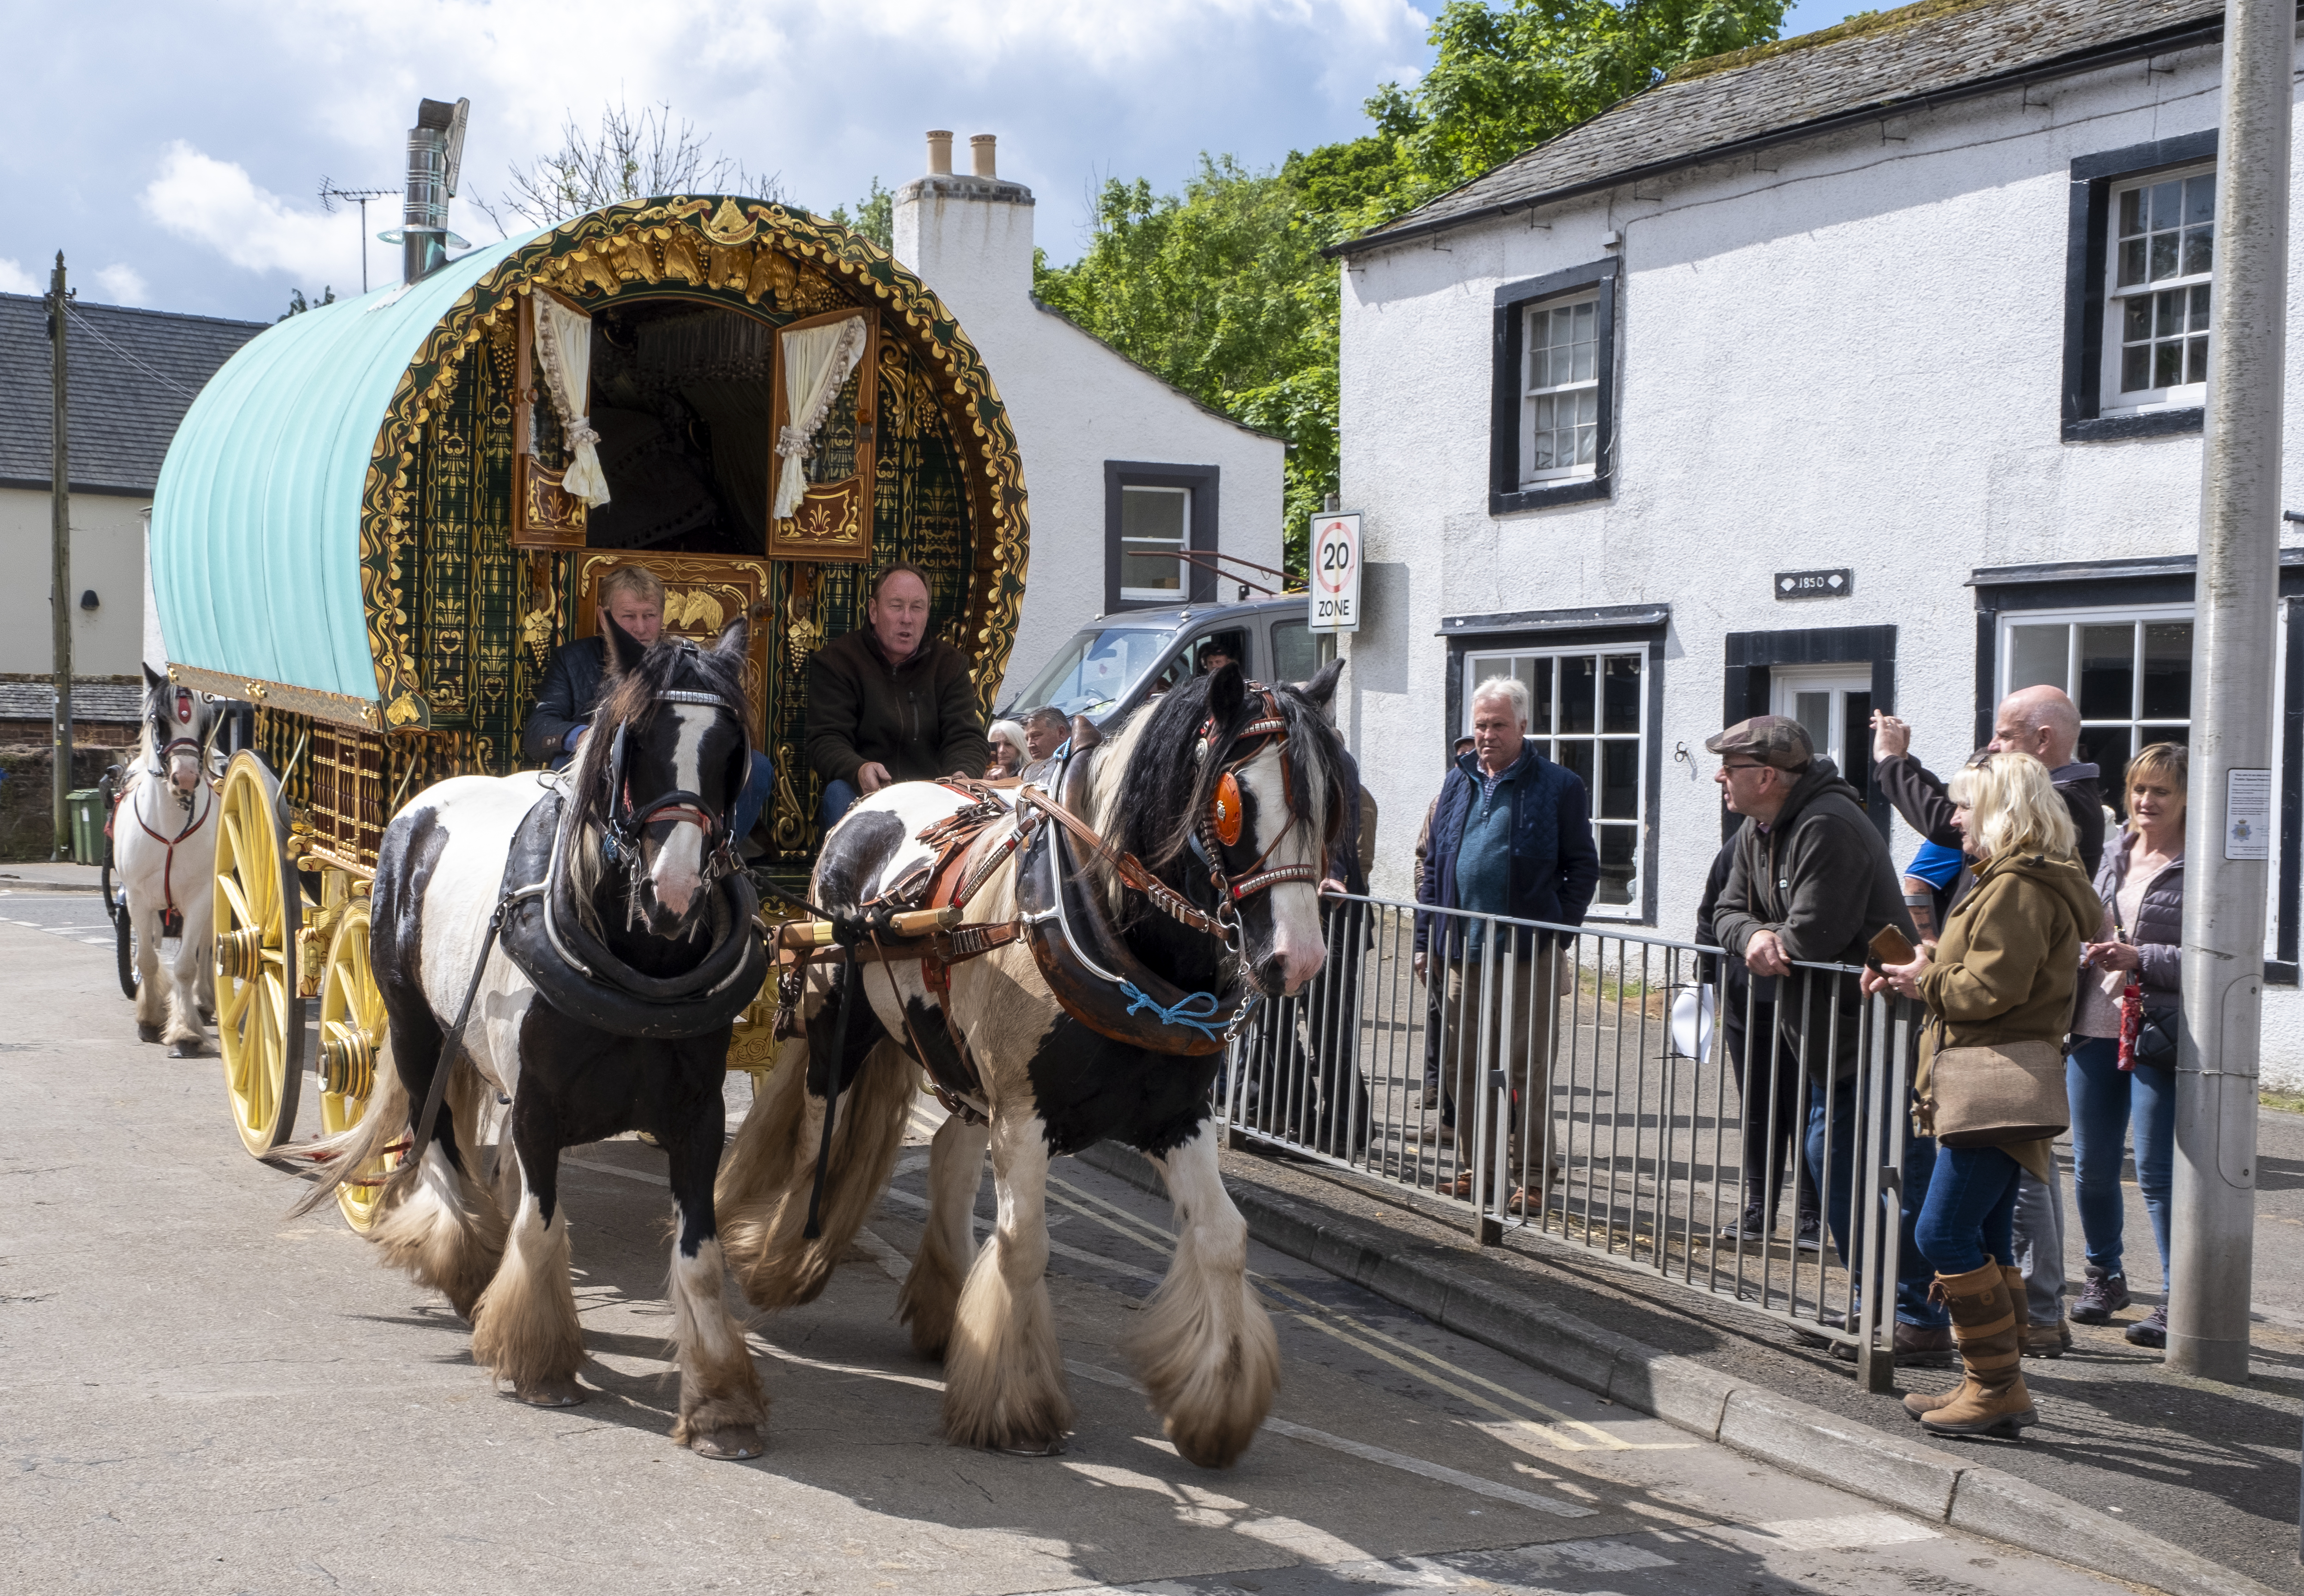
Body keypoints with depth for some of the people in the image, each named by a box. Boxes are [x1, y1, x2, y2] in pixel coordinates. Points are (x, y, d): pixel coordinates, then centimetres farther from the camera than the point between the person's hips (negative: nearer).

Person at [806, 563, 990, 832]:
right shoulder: (835, 661, 1)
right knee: (839, 792, -34)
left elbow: (965, 736, 1)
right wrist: (859, 770, -33)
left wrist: (962, 775, -25)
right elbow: (826, 741, -9)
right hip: (863, 795, -2)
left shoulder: (950, 663, 10)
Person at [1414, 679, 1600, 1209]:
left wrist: (1557, 931, -11)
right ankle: (1475, 1165, 22)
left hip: (1528, 953, -5)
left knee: (1528, 1071, 0)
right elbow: (1435, 866, 16)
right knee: (1462, 1065, 11)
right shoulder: (1458, 783, 13)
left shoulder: (1558, 787, -3)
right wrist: (1426, 939, 12)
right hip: (1462, 950, 5)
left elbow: (1583, 867, -2)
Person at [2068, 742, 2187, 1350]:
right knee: (2092, 1167, 12)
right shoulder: (2113, 856, 13)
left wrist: (2139, 958, -19)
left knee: (2156, 1171, -5)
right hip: (2096, 1028, 6)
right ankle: (2104, 1275, 31)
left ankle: (2178, 1299, 5)